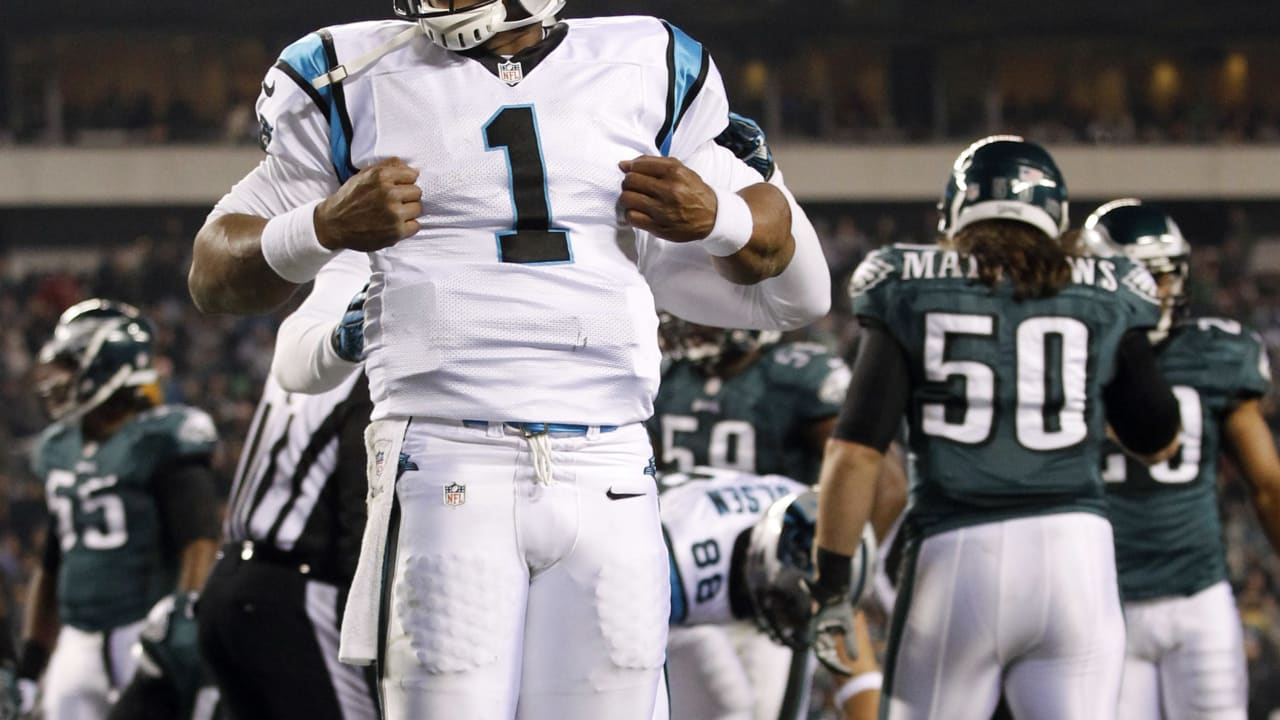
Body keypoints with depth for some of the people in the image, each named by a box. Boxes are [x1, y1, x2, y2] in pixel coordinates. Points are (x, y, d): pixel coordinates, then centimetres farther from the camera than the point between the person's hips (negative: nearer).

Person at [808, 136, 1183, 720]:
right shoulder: (1102, 298, 9)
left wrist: (830, 583, 1)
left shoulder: (910, 290, 5)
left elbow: (857, 450, -3)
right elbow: (1159, 442, 20)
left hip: (956, 560, -1)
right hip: (1074, 546, 1)